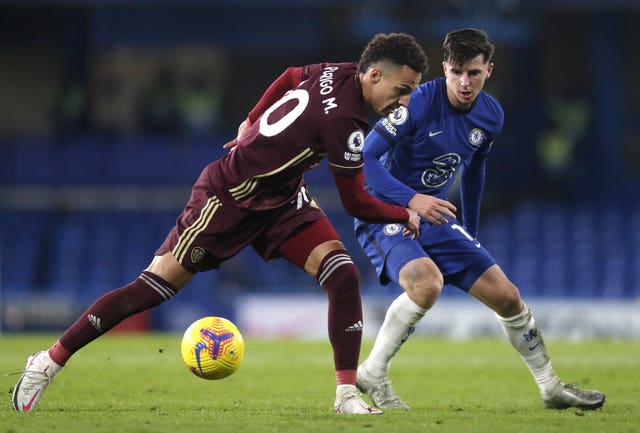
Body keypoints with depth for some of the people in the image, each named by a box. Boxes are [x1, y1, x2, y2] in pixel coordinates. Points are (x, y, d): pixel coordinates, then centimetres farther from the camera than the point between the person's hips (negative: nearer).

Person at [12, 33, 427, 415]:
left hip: (282, 198, 8)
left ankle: (348, 394, -6)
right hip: (229, 198, -8)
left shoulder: (338, 72, -7)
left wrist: (254, 121, 25)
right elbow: (357, 204, -20)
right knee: (157, 285, -6)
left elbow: (290, 76, 15)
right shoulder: (345, 124, -31)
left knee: (343, 275, -11)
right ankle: (50, 361, 6)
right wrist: (407, 216, -4)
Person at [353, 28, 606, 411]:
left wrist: (471, 234, 25)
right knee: (428, 281, -35)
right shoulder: (419, 103, -21)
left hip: (435, 221, 6)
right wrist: (411, 199, -34)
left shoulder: (491, 116, 0)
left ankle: (552, 389, 20)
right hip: (384, 216, -6)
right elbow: (365, 157, -23)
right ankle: (371, 375, -18)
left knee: (507, 296, 2)